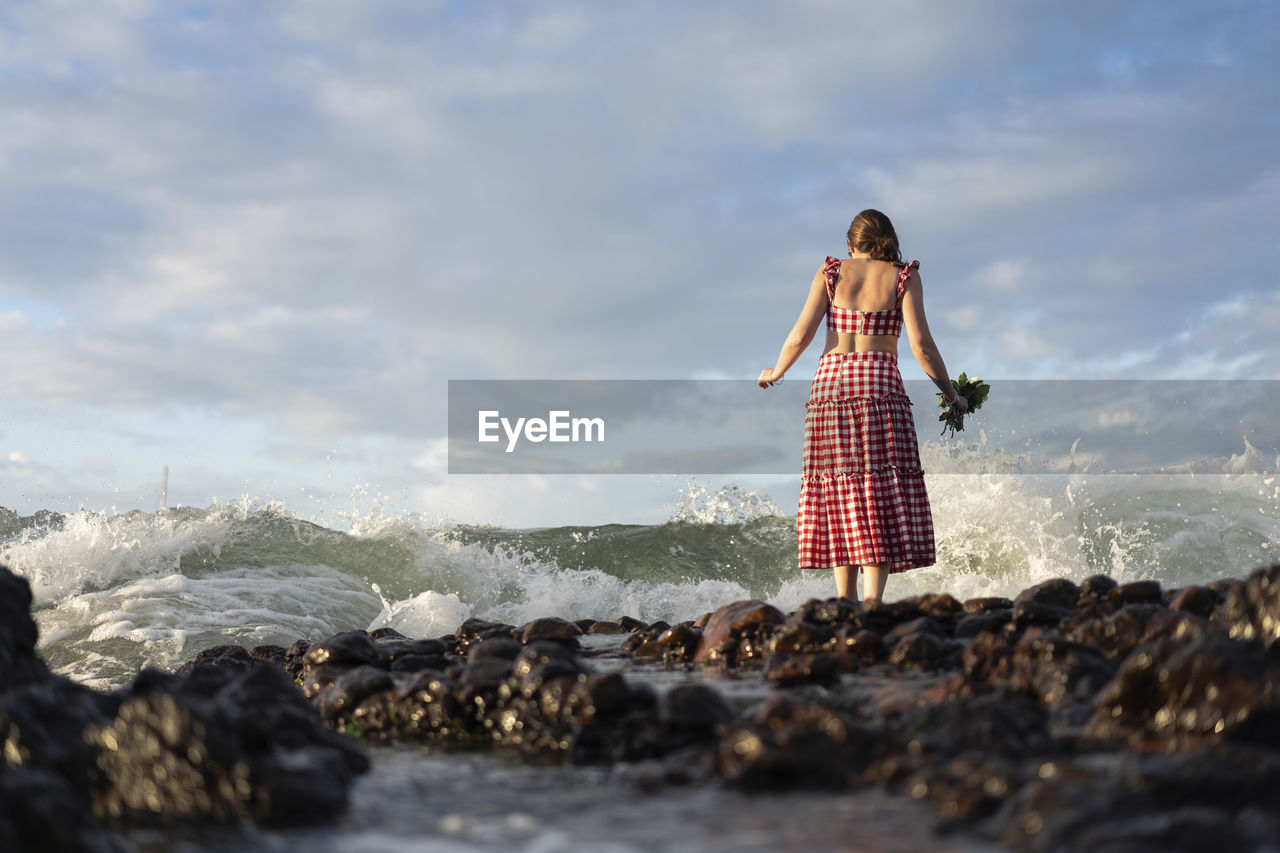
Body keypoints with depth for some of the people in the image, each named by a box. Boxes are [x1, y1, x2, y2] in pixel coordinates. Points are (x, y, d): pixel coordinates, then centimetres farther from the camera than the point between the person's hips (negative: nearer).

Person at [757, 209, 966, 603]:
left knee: (840, 496, 8)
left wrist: (775, 373, 19)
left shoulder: (831, 273, 9)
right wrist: (950, 394, 9)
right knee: (882, 497, -4)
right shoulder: (903, 277, 4)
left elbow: (800, 335, 1)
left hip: (829, 384, 2)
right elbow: (921, 344, -3)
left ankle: (846, 604, 8)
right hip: (880, 386, -2)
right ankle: (872, 600, -17)